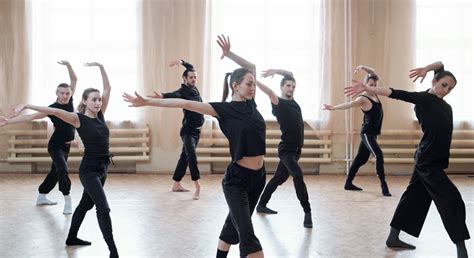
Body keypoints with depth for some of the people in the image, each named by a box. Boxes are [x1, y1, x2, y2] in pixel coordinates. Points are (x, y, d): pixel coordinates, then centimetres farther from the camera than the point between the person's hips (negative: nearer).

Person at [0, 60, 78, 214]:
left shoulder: (69, 101, -5)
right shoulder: (52, 108, -18)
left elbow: (74, 80, -6)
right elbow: (30, 117, -20)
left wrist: (68, 65, -20)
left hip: (66, 145, 7)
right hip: (55, 145, -6)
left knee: (55, 171, 16)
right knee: (62, 169, -23)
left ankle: (41, 197, 30)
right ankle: (68, 201, -21)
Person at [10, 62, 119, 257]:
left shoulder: (100, 115, 4)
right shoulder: (78, 119, -12)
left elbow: (108, 88, 6)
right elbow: (53, 111, -22)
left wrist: (100, 67, 2)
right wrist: (27, 105, -29)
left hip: (102, 168, 8)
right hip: (89, 170, -8)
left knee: (86, 203, 21)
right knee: (103, 208, -14)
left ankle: (71, 238, 39)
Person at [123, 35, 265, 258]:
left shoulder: (250, 104, 5)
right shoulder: (224, 109, -11)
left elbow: (252, 66, 17)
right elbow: (186, 104, -15)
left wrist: (228, 54, 10)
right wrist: (147, 102, -19)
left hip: (258, 177, 7)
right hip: (236, 179, -7)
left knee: (233, 227, 20)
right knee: (247, 236, -9)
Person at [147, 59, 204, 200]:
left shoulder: (194, 88, 8)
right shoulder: (182, 91, -13)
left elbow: (191, 68, 23)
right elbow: (173, 95, -38)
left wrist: (182, 62, 12)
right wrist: (162, 96, -58)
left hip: (197, 130, 8)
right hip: (188, 131, -8)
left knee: (184, 157, 12)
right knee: (192, 157, -21)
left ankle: (176, 185, 19)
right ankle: (197, 187, -25)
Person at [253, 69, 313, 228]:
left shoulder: (292, 100, 11)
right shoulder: (278, 103, -11)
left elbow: (290, 74, 15)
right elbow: (269, 91, -29)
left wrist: (276, 71, 2)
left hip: (295, 149, 9)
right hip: (287, 150, -9)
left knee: (279, 178, 17)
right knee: (298, 176, -25)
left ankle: (262, 205, 30)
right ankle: (307, 212, -24)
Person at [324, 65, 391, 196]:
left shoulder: (373, 93, 7)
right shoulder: (363, 99, -17)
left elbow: (374, 73, 11)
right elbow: (349, 104, -31)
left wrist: (363, 67, -2)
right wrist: (333, 108, -43)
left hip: (372, 134, 9)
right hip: (367, 133, -9)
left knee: (361, 159, 13)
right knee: (379, 156, -20)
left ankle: (348, 183, 21)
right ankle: (384, 186, -20)